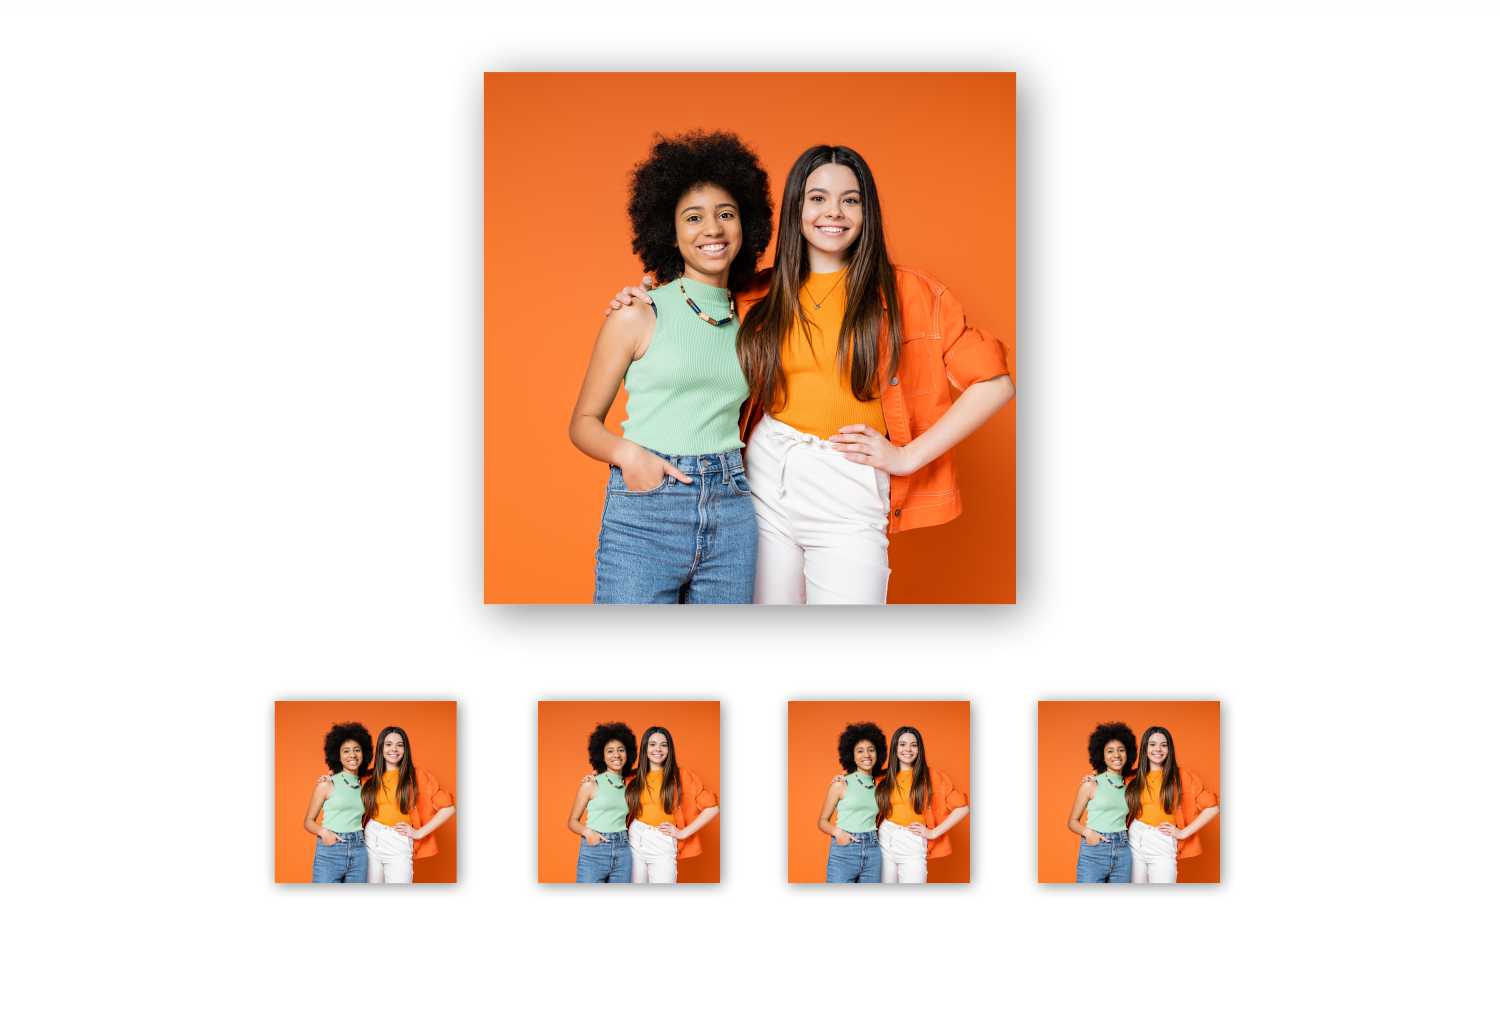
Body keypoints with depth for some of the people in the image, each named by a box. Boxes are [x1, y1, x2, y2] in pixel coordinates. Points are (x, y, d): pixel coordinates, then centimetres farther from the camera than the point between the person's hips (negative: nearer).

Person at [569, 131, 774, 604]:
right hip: (645, 515, -4)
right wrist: (625, 452, -16)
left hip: (732, 516, 4)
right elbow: (583, 422, 4)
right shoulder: (636, 317, 1)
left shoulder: (745, 324, 14)